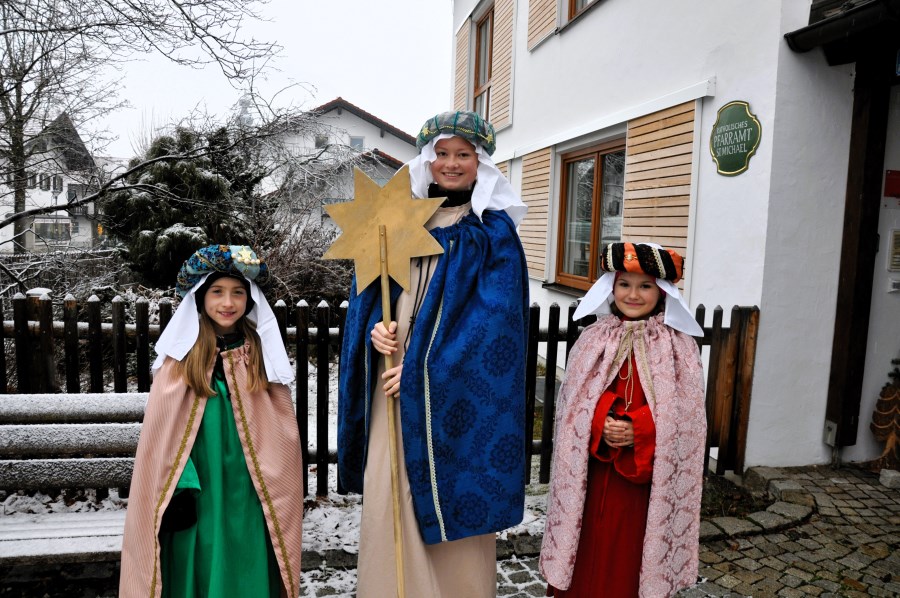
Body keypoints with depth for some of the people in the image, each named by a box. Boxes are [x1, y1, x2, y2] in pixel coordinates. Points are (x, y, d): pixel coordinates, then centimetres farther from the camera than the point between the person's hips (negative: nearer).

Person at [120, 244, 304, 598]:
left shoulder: (263, 354, 1)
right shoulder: (181, 355, -2)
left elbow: (280, 435, 2)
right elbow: (163, 431, -3)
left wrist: (279, 500, 1)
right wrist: (179, 487, -12)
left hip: (249, 498, 1)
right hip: (195, 496, -1)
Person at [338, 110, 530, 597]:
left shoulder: (494, 231, -3)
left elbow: (495, 316, -12)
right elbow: (370, 293, 14)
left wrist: (423, 370, -16)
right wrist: (375, 330, -9)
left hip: (457, 392, -4)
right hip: (394, 389, 4)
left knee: (451, 499, 4)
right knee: (388, 500, 9)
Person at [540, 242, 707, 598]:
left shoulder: (678, 346, -4)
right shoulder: (594, 339, 1)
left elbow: (682, 412, -7)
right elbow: (574, 403, 1)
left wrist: (638, 431, -20)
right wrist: (601, 426, -17)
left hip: (647, 470, -1)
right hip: (595, 466, 2)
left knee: (632, 549, 9)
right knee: (591, 547, 11)